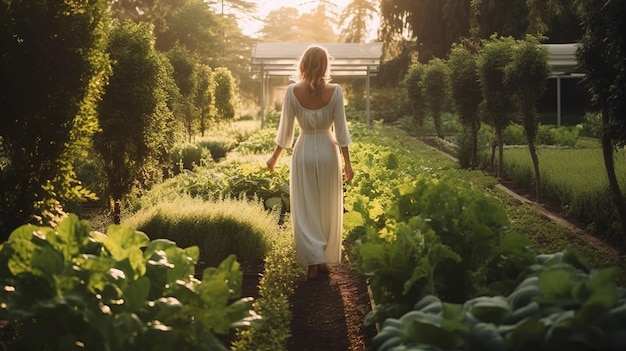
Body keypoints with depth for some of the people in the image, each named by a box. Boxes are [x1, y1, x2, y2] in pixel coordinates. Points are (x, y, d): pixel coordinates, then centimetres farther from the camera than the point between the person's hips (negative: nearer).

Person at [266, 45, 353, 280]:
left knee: (305, 210, 6)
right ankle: (324, 260, 20)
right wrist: (347, 162, 1)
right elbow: (341, 130, -7)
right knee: (328, 209, 13)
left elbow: (285, 130, -3)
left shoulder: (293, 91, -8)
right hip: (328, 153, 1)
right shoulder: (335, 91, -9)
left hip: (304, 153, -1)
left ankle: (314, 261, -4)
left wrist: (275, 157, 11)